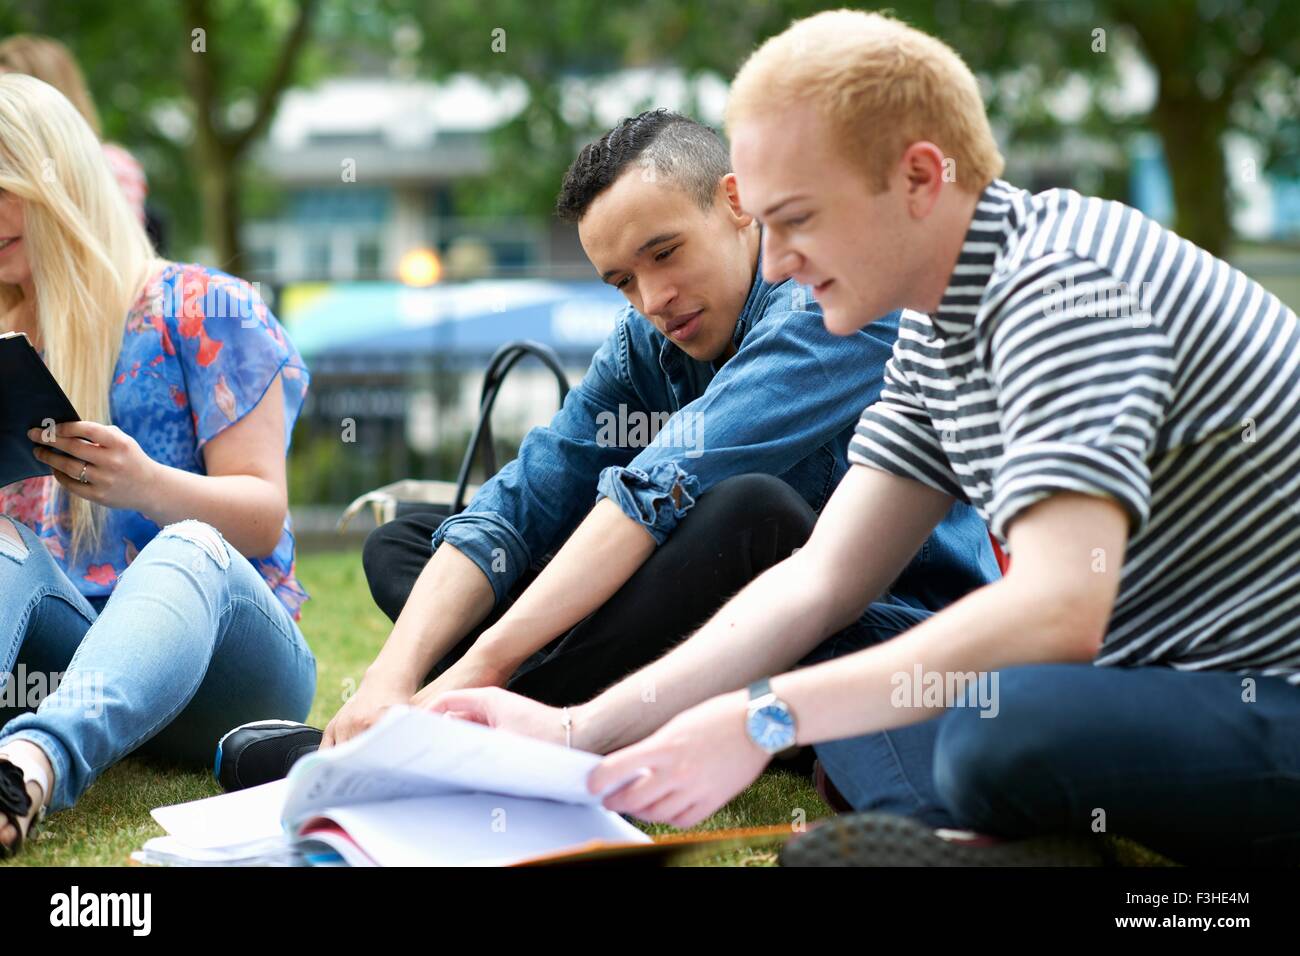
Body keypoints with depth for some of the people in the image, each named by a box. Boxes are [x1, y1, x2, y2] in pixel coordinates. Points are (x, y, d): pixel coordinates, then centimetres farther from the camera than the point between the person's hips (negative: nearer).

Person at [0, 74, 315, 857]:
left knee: (189, 551, -35)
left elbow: (263, 517, -3)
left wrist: (146, 486, -23)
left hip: (216, 655, -3)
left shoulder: (202, 309, 6)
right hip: (64, 669, 3)